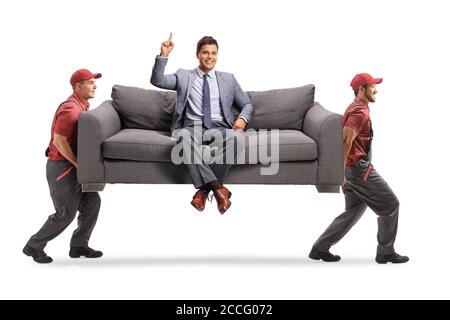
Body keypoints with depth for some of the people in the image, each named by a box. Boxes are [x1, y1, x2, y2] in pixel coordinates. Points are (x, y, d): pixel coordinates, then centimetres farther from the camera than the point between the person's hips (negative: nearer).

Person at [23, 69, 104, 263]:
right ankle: (34, 246, 14)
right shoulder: (70, 108, -21)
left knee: (92, 202, 9)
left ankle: (78, 246, 19)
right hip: (62, 168, -9)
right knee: (65, 214, -2)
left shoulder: (82, 106, 11)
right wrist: (79, 165, -20)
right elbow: (59, 141, -26)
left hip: (72, 166, 10)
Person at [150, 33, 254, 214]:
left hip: (220, 129, 1)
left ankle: (204, 189, -27)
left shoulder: (228, 79, 20)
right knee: (184, 137, -39)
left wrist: (242, 118, -3)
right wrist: (164, 55, -9)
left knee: (237, 137, -35)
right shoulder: (183, 76, 17)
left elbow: (247, 105, 21)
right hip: (193, 128, -1)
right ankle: (217, 187, -37)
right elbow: (157, 80, 5)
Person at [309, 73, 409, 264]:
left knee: (353, 211, 14)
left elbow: (347, 140, 24)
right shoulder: (360, 111, -14)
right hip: (359, 168, -10)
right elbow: (345, 141, -24)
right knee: (390, 204, 0)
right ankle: (385, 252, 8)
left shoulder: (356, 108, 19)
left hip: (353, 169, 10)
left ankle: (320, 248, 14)